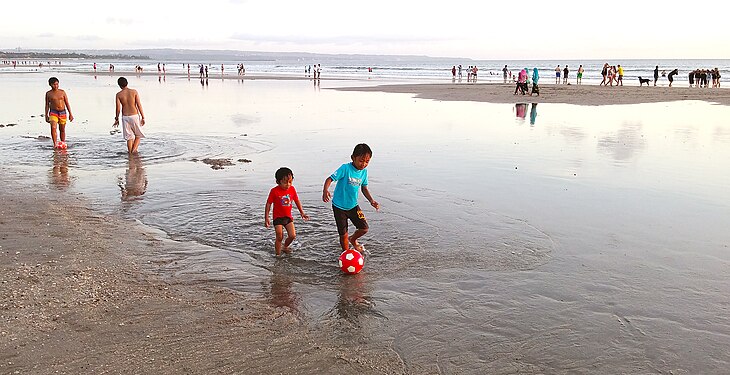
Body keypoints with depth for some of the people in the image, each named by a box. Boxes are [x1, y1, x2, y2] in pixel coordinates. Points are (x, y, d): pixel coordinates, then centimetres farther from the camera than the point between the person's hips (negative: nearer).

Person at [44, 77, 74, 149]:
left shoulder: (62, 92, 4)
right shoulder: (48, 94, 2)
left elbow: (67, 103, 7)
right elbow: (47, 105, 8)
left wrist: (70, 114, 2)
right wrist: (46, 115, 5)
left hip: (62, 112, 2)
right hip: (53, 112, -2)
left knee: (62, 129, 10)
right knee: (53, 127, -21)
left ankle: (63, 144, 23)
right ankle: (55, 144, -23)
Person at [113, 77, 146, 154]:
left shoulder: (119, 94, -4)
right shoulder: (134, 91, -6)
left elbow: (118, 108, -4)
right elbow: (139, 105, -8)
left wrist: (116, 119, 10)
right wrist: (143, 117, -3)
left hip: (125, 117, 1)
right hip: (135, 116, -1)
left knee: (129, 136, 12)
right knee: (138, 135, 15)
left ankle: (130, 152, 16)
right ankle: (134, 149, 1)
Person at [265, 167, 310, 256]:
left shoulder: (292, 189, -3)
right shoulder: (274, 191, -15)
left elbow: (297, 201, 11)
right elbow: (268, 204, -9)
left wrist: (302, 213, 11)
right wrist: (266, 218, -11)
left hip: (288, 217, 4)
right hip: (278, 218, -4)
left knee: (292, 236, 0)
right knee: (280, 237, -1)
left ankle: (285, 247, 29)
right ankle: (278, 255, 16)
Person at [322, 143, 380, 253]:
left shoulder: (364, 171, -2)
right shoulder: (345, 168, -20)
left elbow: (364, 188, 10)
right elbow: (330, 178, -22)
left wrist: (371, 200, -4)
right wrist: (325, 190, -41)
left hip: (353, 205, 5)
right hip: (339, 206, -5)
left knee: (364, 228, 3)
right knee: (343, 234, 3)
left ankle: (352, 239, 34)